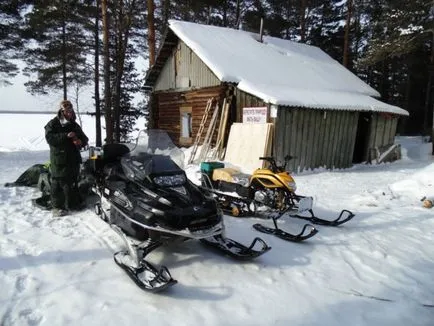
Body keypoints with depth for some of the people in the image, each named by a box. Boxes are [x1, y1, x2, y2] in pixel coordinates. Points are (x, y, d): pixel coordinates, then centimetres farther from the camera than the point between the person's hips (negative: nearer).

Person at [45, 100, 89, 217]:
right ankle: (57, 206, 3)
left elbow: (84, 139, 17)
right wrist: (66, 136, -25)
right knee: (59, 183, -4)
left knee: (73, 182, 14)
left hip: (74, 158, 6)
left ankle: (73, 204, 26)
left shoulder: (75, 125, 15)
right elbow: (50, 138, -17)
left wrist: (81, 142, -7)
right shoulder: (53, 124, -2)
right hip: (59, 159, -6)